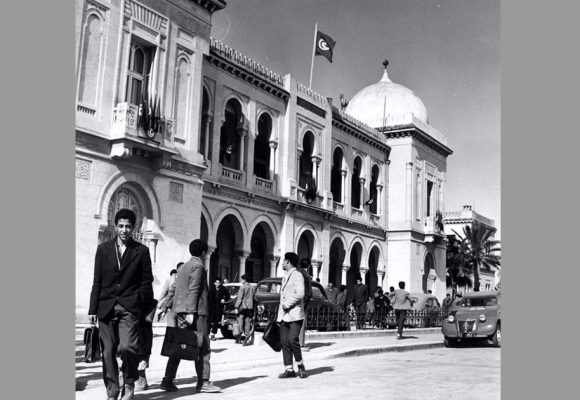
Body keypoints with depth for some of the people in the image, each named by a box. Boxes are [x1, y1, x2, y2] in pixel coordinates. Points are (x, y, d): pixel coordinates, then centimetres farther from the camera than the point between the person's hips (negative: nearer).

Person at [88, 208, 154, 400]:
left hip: (129, 308, -2)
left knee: (127, 347, -15)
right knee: (108, 351, 3)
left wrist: (143, 308, -1)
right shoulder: (103, 249, 10)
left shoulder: (141, 251, 5)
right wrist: (93, 309, 3)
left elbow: (146, 282, 6)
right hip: (106, 307, 2)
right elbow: (97, 281, 8)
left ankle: (129, 384, 9)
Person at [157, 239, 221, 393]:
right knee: (202, 347, -3)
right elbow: (193, 290, -16)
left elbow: (173, 288, 20)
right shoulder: (198, 266, -8)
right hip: (195, 311, -9)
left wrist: (166, 307, 23)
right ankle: (203, 382, -4)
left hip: (179, 311, 9)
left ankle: (168, 381, 9)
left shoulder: (183, 267, 19)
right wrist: (191, 313, -20)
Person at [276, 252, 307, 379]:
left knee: (292, 339, -16)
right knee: (284, 342, 3)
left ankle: (300, 365, 3)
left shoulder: (297, 275, -6)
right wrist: (280, 313, 16)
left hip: (295, 315, -8)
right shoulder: (285, 277, 21)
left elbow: (299, 294, -19)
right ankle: (289, 369, 8)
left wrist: (287, 304, -13)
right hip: (284, 315, 8)